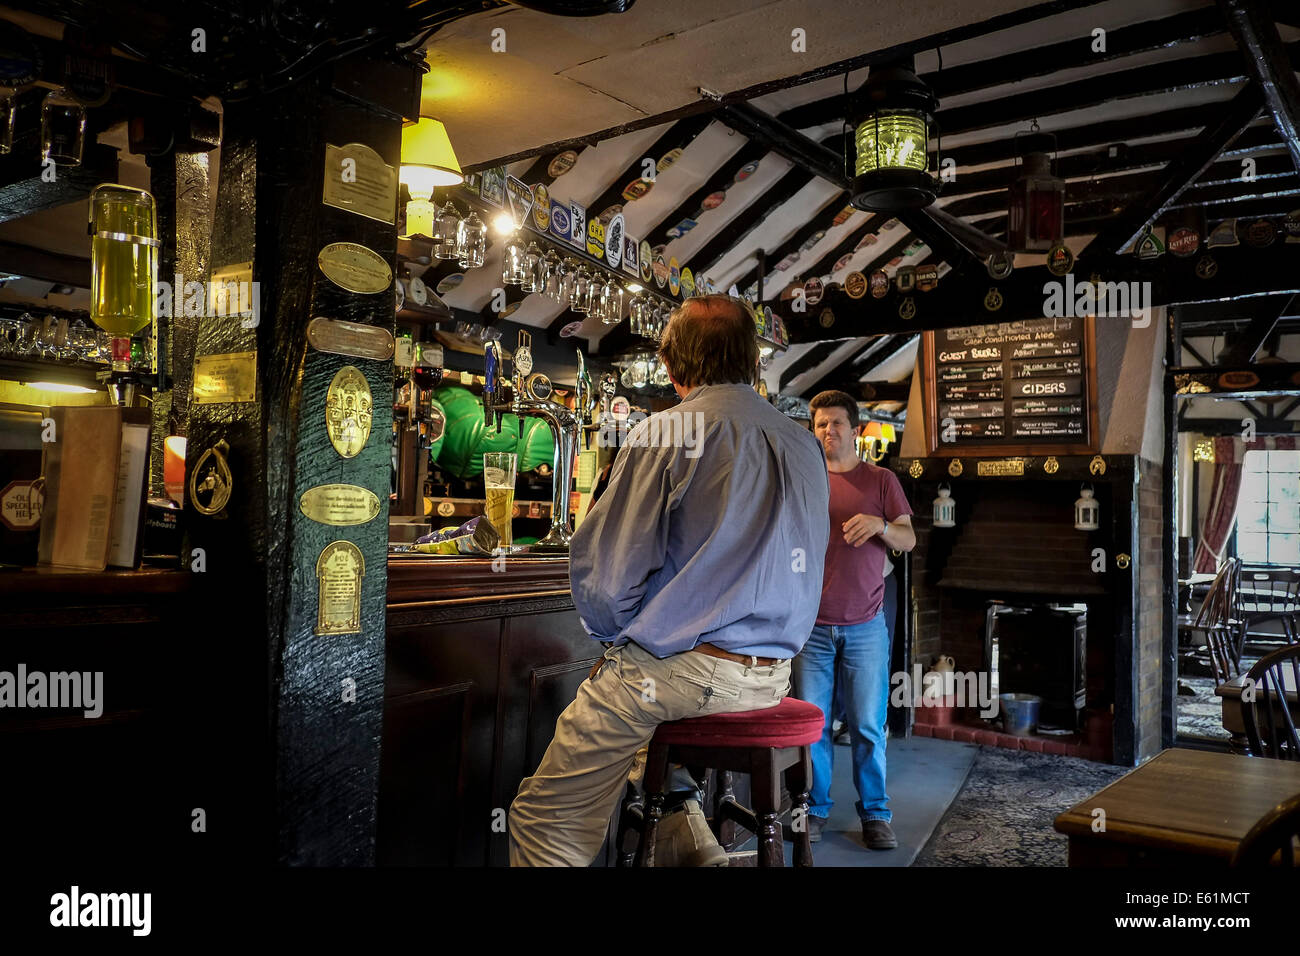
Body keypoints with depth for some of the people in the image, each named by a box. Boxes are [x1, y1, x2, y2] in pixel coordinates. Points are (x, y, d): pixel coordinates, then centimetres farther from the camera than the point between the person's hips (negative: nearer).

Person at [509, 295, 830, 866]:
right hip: (774, 676, 8)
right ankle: (696, 850, 27)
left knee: (546, 819, 3)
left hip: (690, 669, -7)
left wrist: (617, 637, 9)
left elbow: (604, 568, -12)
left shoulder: (667, 432, -10)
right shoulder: (805, 444, 9)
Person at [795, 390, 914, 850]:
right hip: (811, 623, 1)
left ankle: (875, 814, 16)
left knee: (868, 725, 3)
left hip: (864, 626, 0)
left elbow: (908, 540, 4)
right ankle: (815, 809, 17)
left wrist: (880, 524, -16)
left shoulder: (881, 480, 8)